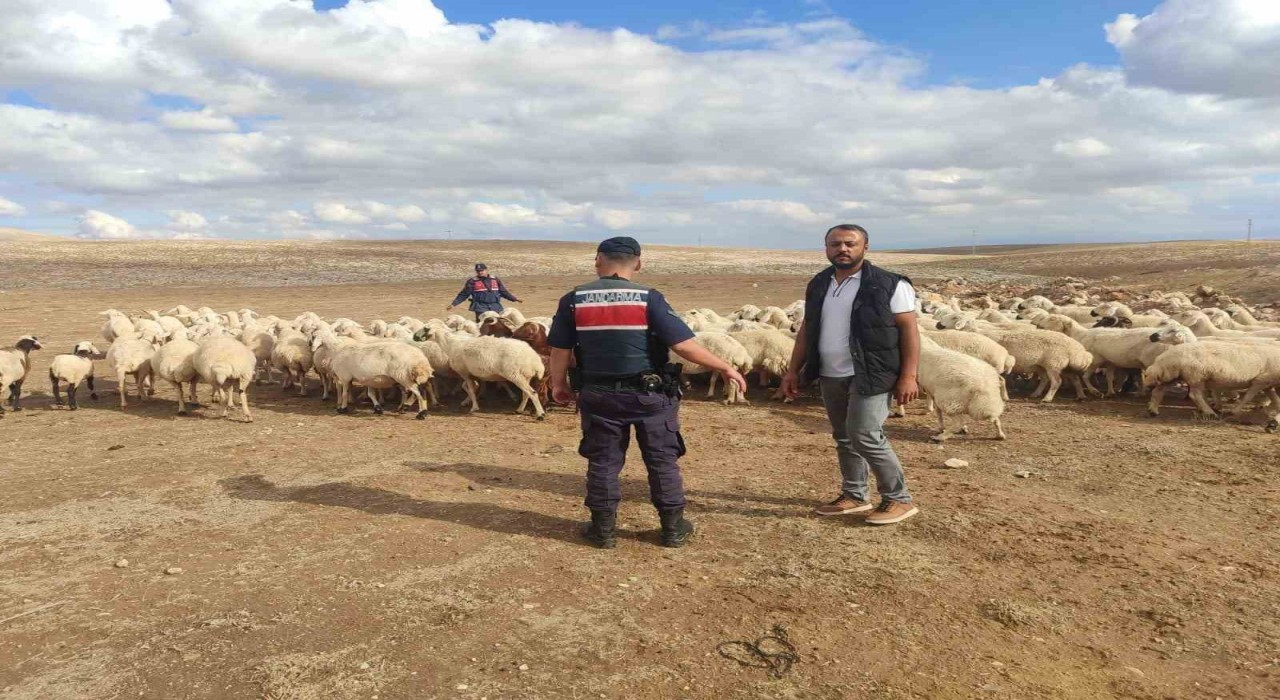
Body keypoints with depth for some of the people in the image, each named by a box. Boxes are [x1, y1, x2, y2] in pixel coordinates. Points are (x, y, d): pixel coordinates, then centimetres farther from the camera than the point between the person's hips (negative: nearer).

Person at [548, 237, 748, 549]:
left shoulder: (574, 300, -3)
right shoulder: (648, 298, -11)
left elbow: (560, 348, 2)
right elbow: (684, 344, -14)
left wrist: (559, 384, 19)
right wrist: (724, 367, -4)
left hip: (599, 395, 2)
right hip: (649, 394, -1)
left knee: (603, 462, 14)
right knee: (663, 461, 13)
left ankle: (604, 529, 22)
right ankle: (673, 528, 22)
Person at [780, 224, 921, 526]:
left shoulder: (889, 284, -8)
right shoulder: (818, 285, 10)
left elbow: (909, 330, -9)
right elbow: (807, 330, 15)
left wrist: (908, 376, -15)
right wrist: (794, 370, 12)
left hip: (870, 376, -6)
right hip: (830, 377, 6)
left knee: (866, 437, -10)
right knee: (844, 438, 13)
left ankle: (899, 499, 4)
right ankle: (854, 496, 26)